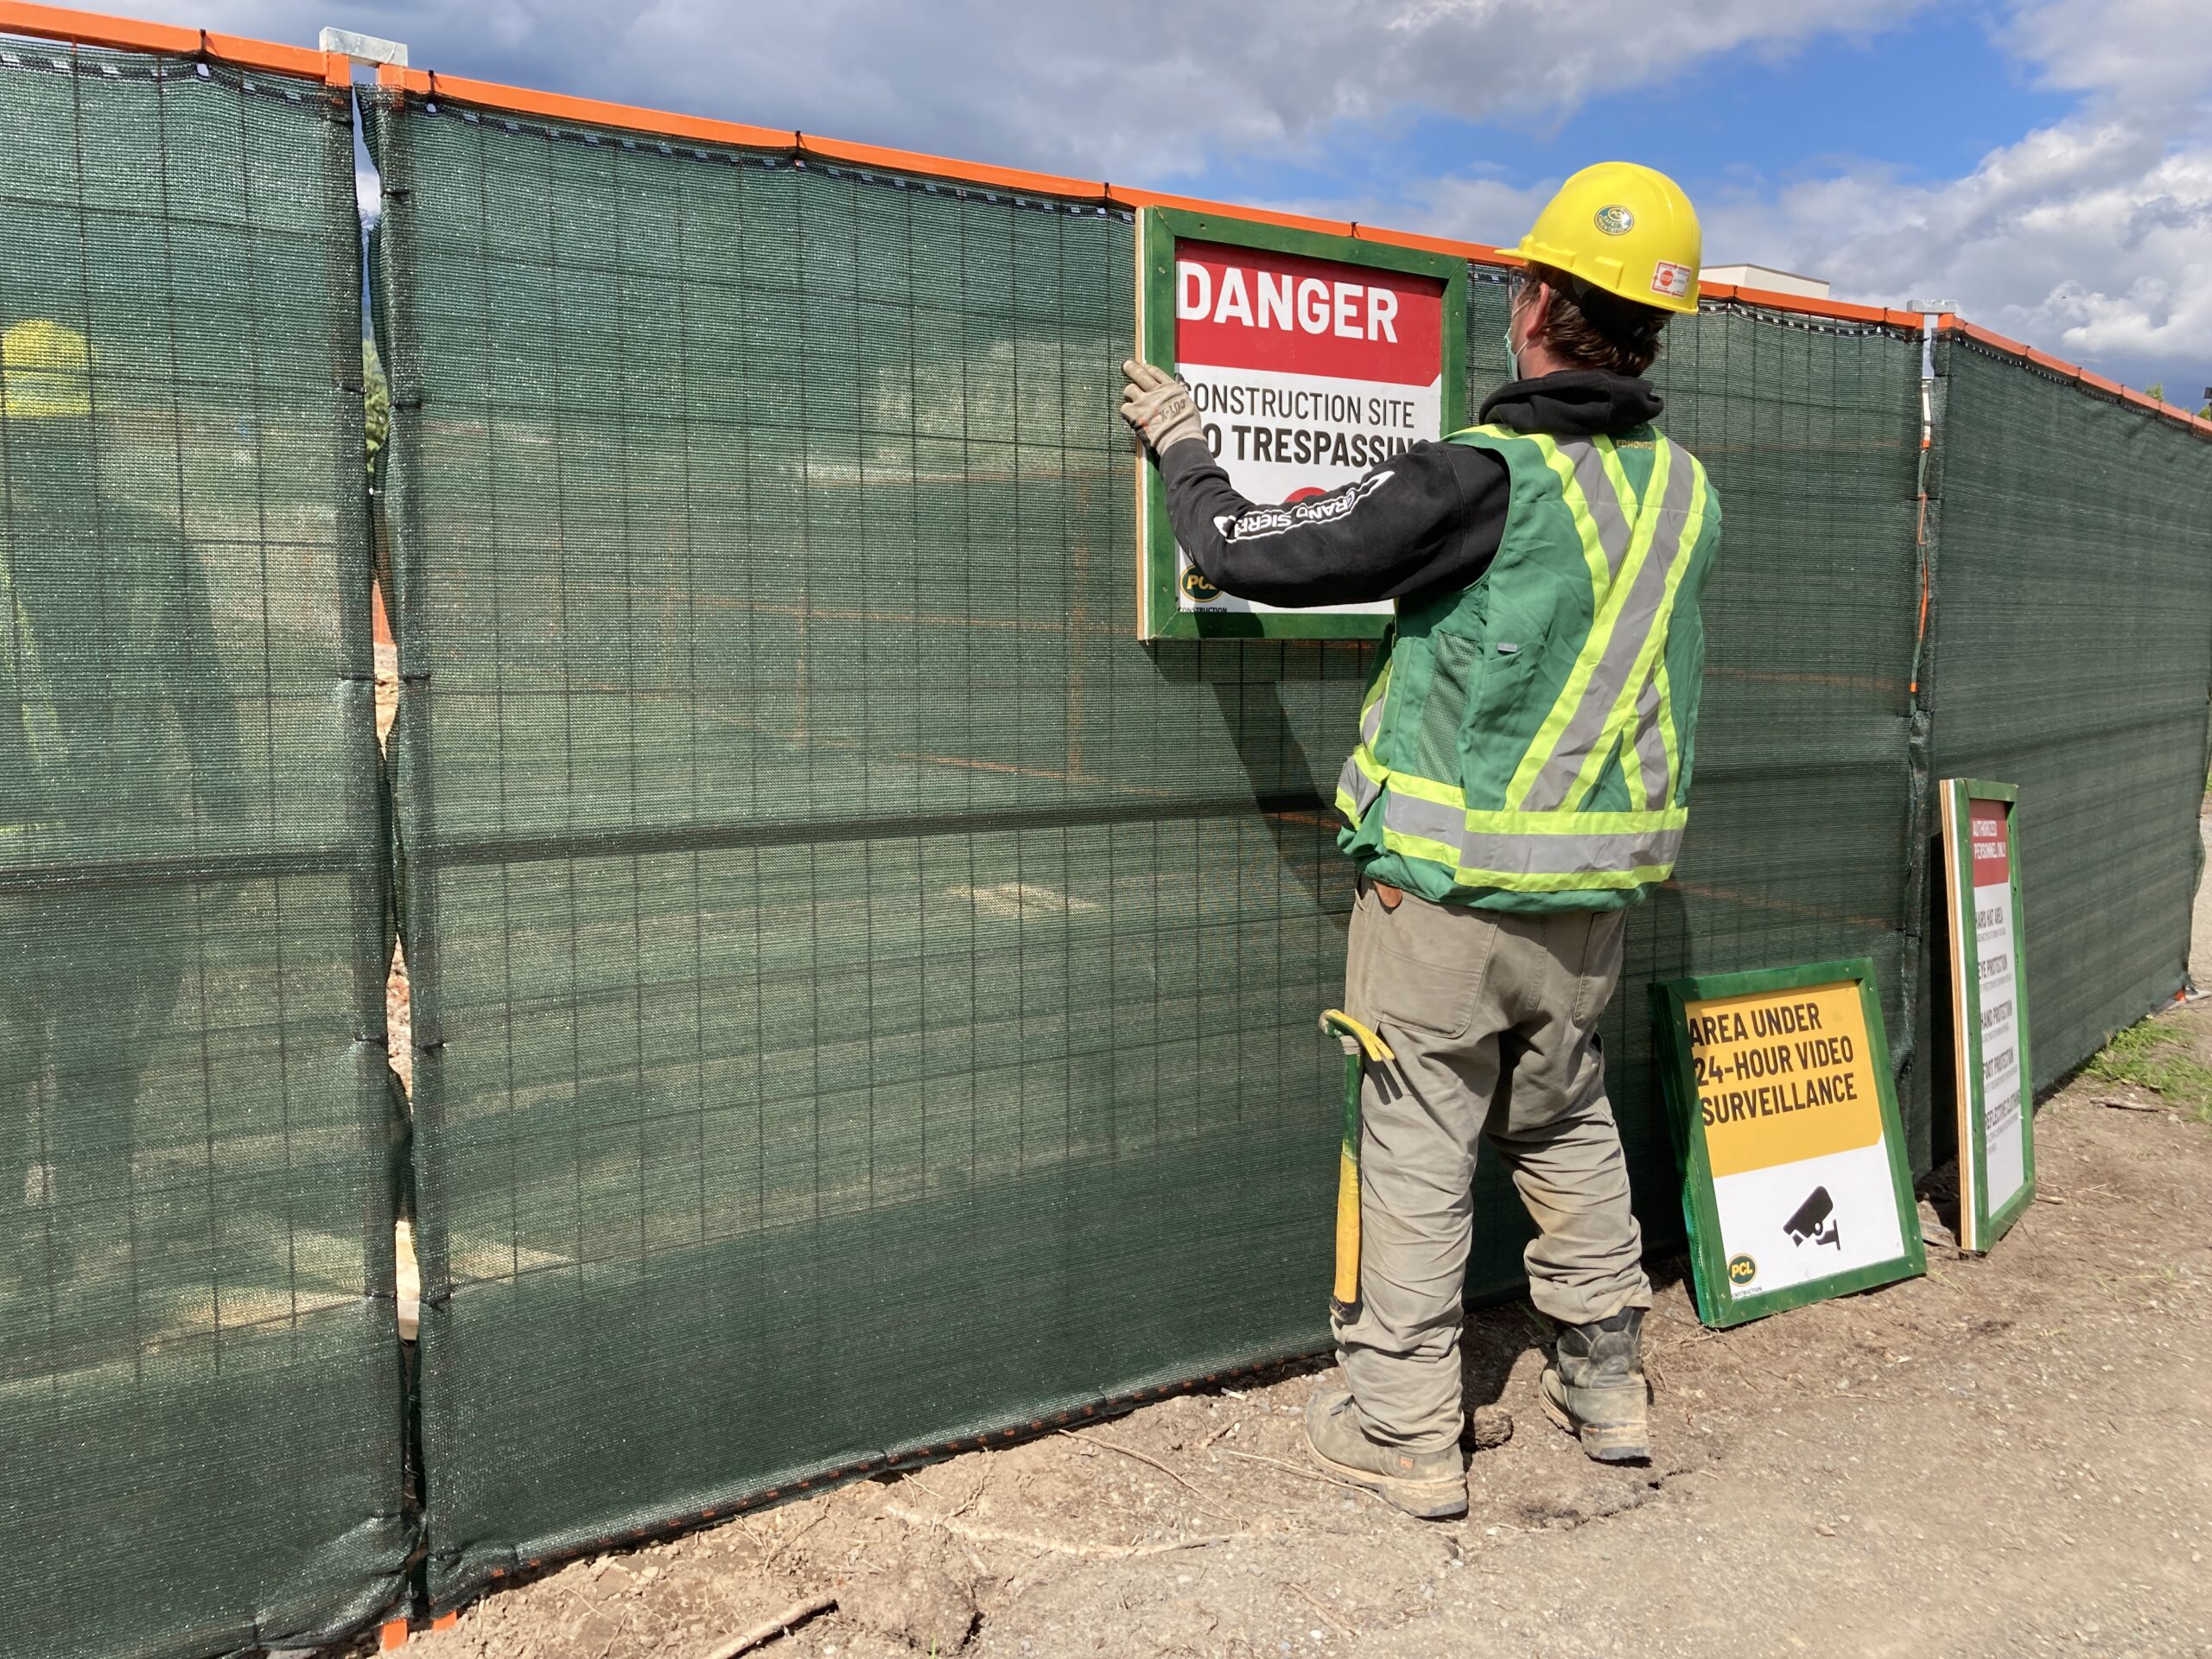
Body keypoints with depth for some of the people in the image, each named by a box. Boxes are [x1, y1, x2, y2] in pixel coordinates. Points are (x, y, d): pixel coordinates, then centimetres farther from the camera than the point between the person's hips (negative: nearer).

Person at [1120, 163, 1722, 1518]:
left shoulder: (1484, 480, -19)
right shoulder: (1687, 491, 2)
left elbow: (1255, 553, -17)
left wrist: (1183, 450, 3)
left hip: (1446, 891, -6)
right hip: (1594, 894, 6)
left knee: (1420, 1151, 6)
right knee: (1569, 1125, 22)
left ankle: (1405, 1432, 18)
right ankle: (1608, 1384, 34)